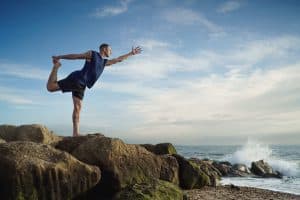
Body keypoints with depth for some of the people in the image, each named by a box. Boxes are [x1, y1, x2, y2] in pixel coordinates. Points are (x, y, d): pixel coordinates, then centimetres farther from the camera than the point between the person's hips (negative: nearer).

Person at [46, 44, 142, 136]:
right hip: (76, 79, -6)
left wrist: (131, 53, 33)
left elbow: (118, 59, 30)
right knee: (50, 87, -16)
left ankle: (75, 134, -7)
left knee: (77, 108, -2)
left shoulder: (104, 62, 23)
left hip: (81, 85, 7)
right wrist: (60, 57, 5)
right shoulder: (92, 54, 3)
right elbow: (76, 56, 4)